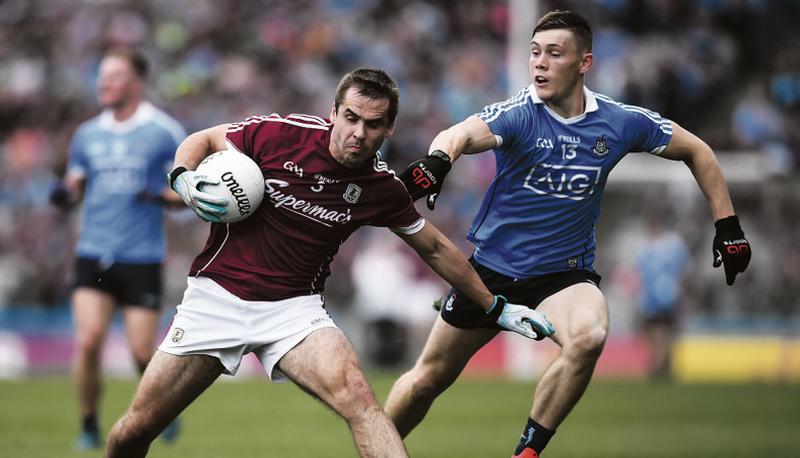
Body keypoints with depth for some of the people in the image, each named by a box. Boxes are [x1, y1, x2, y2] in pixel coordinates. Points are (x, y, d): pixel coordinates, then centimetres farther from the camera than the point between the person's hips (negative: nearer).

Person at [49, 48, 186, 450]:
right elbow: (75, 186, 18)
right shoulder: (87, 135, 10)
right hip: (93, 255, 3)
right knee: (87, 341, -12)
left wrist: (162, 196, -20)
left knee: (143, 352, -3)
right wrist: (65, 194, -5)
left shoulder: (165, 132, -1)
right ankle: (89, 428, 3)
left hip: (142, 258, -3)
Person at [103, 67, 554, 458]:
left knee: (357, 396, -28)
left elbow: (435, 249, 12)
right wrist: (183, 179, -17)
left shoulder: (383, 188, -4)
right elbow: (202, 140, 5)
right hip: (217, 295, 0)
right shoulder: (281, 133, -12)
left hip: (294, 308, 1)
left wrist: (497, 308, 16)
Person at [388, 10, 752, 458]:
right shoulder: (518, 115, -17)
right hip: (492, 268, 0)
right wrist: (437, 159, -62)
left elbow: (696, 151, 7)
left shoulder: (621, 122, -9)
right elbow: (462, 134, -39)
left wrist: (727, 225, 4)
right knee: (429, 378, 8)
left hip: (565, 272, 0)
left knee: (588, 337, -33)